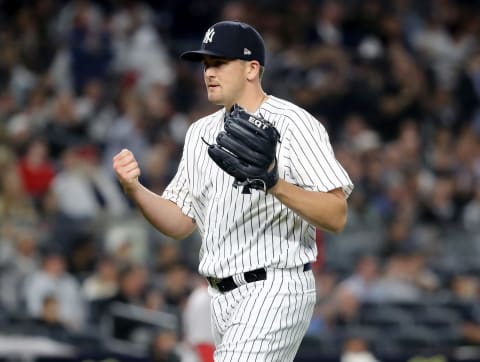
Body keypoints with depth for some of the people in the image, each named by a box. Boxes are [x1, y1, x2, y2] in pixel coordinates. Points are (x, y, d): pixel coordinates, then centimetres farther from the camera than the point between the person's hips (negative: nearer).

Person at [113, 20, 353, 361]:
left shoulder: (294, 124, -9)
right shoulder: (202, 132, 14)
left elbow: (337, 216, -16)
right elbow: (180, 223, 14)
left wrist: (276, 185, -31)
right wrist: (134, 189, -4)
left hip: (274, 291, -8)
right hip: (223, 298, 8)